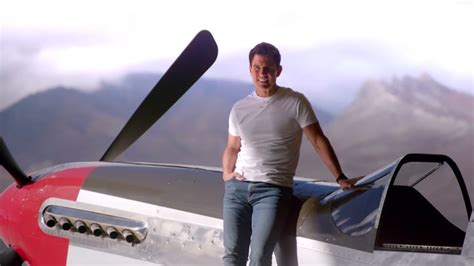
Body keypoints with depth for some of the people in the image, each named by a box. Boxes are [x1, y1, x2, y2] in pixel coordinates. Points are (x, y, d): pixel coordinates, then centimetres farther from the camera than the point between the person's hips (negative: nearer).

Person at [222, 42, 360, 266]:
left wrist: (340, 178, -7)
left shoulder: (295, 102, 0)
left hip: (273, 189, -4)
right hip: (237, 187, 4)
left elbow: (318, 142, 0)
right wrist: (226, 172, 4)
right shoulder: (239, 109, 13)